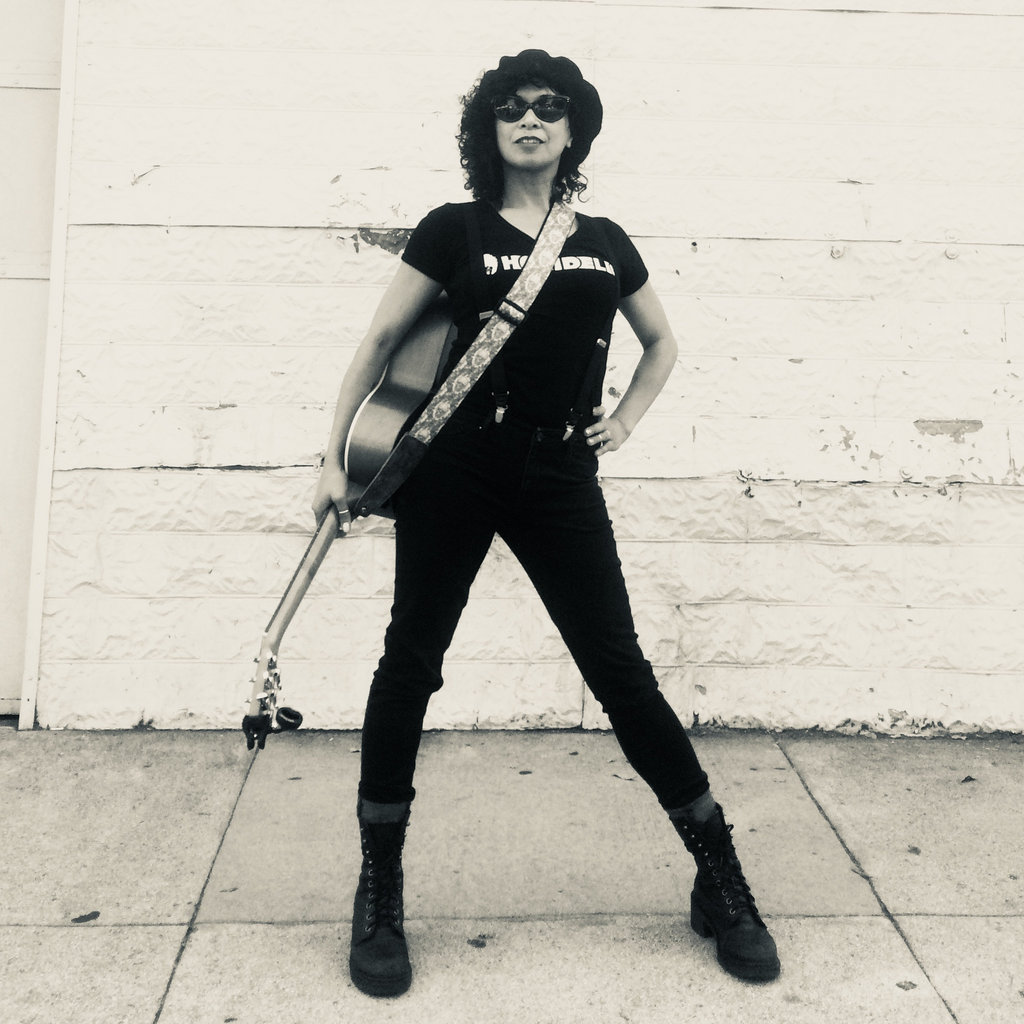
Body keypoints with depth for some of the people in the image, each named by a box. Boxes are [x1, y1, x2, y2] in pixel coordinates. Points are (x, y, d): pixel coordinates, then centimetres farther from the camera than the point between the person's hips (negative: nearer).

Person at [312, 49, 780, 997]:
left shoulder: (604, 241, 13)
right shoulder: (455, 229, 4)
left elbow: (661, 342, 27)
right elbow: (381, 338, 3)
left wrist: (623, 421, 11)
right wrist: (336, 456, -1)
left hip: (560, 477, 2)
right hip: (454, 467, -1)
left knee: (619, 669, 3)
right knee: (411, 658, 0)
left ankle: (721, 881, 15)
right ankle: (378, 890, 16)